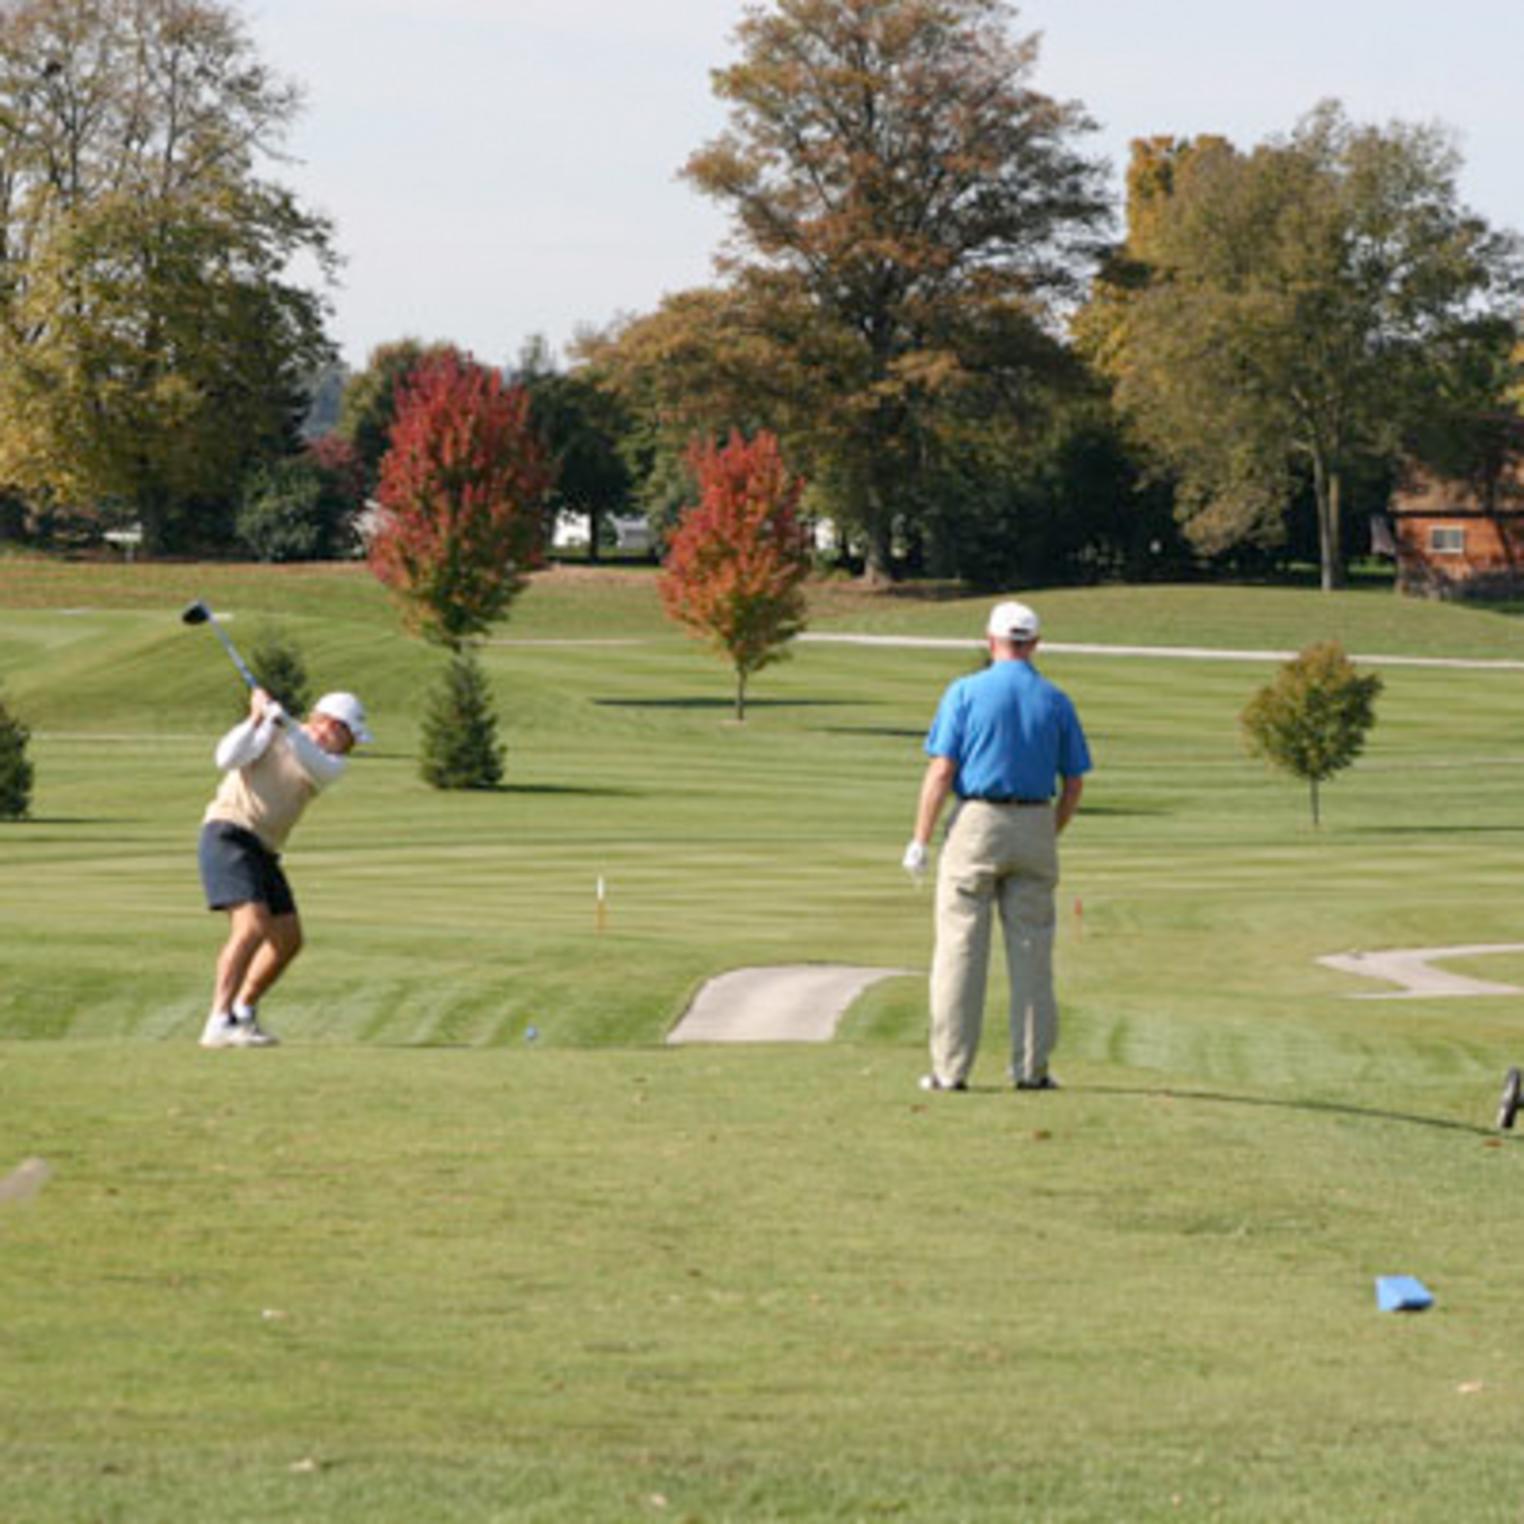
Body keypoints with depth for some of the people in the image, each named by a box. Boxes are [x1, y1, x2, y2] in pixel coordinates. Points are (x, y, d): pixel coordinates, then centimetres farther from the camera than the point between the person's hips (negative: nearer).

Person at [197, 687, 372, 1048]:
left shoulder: (333, 763, 10)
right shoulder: (268, 734, -2)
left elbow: (317, 766, -15)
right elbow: (228, 759, -17)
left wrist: (282, 720, -28)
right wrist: (256, 720, -29)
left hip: (262, 853, 8)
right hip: (229, 837, -8)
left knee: (288, 940, 12)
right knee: (252, 927, -24)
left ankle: (243, 1014, 28)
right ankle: (219, 1025, -29)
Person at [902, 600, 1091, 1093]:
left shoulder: (966, 692, -5)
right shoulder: (1055, 701, 5)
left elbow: (941, 771, -9)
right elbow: (1074, 784, 7)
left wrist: (921, 839, -5)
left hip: (976, 821, -3)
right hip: (1035, 826, 3)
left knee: (960, 948, 0)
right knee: (1031, 951, 7)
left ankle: (951, 1068, -3)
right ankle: (1031, 1067, 6)